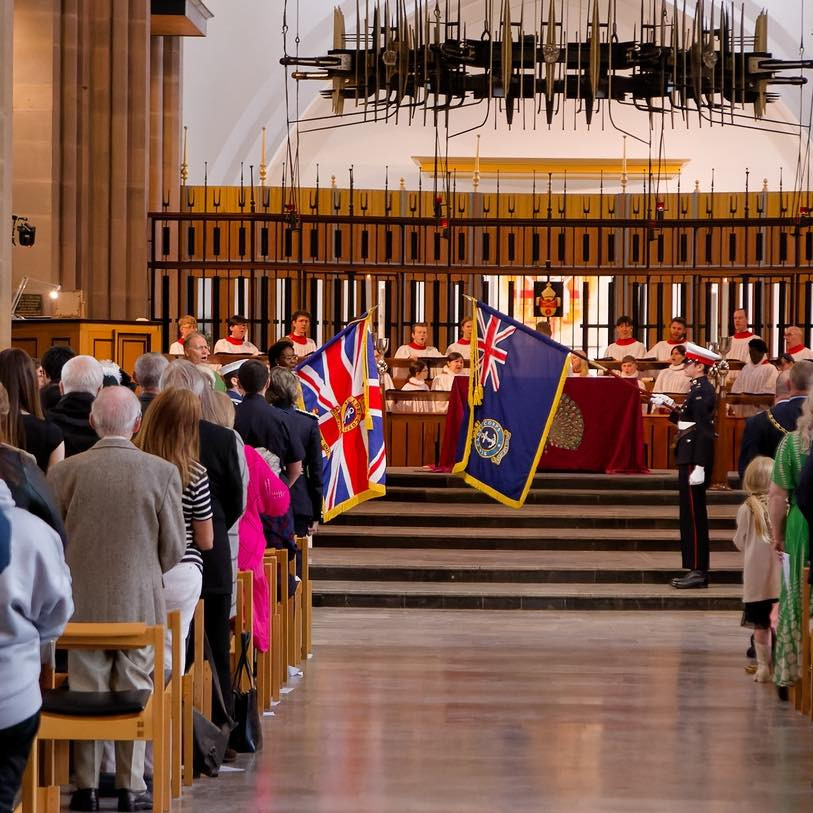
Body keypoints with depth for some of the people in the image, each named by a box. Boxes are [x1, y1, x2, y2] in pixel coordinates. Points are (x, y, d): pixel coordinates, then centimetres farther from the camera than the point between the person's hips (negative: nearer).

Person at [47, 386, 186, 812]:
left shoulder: (66, 471, -8)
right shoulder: (162, 472, -7)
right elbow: (173, 549, -2)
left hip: (82, 601, 0)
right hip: (141, 601, 0)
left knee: (85, 693, 8)